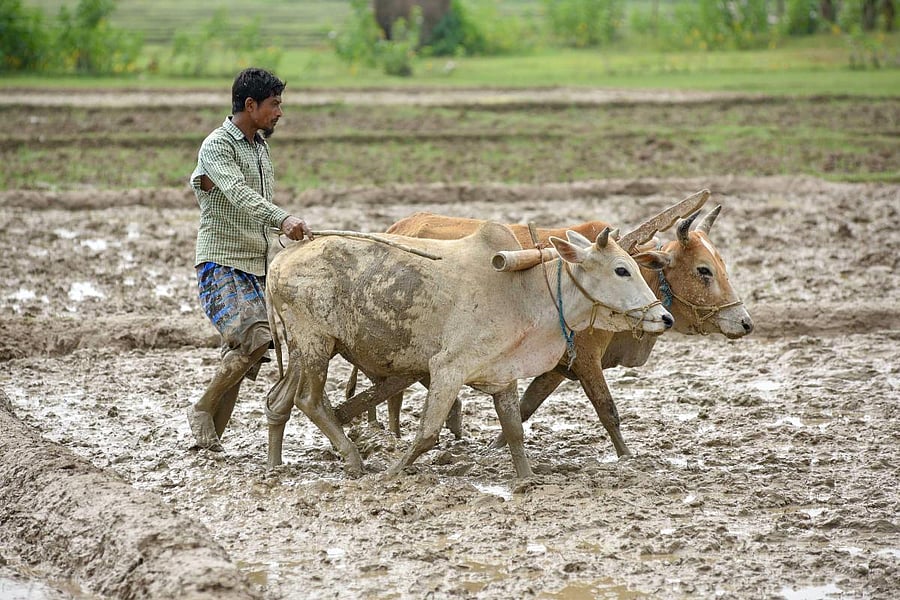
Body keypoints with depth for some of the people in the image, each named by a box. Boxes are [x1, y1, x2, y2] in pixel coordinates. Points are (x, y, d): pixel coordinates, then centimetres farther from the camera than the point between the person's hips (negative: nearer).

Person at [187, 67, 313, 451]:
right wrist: (283, 219, -42)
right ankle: (203, 410, -6)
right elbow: (240, 195, -29)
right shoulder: (217, 146, -11)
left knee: (240, 352, 3)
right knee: (254, 339, -23)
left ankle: (212, 433, 10)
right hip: (220, 264, -8)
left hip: (255, 265, 8)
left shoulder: (259, 145, 16)